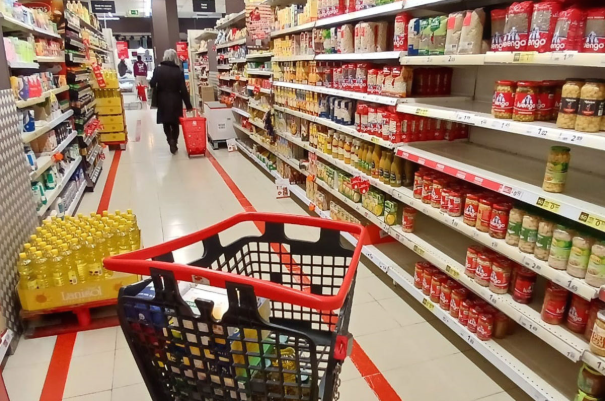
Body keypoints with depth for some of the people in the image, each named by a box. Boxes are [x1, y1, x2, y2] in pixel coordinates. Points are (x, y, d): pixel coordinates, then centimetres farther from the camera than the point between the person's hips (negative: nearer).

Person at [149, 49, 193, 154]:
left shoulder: (158, 70, -5)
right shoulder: (179, 71, -5)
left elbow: (152, 84, -3)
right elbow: (183, 90, -7)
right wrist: (188, 105, -2)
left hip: (163, 101, 0)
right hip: (175, 101, 0)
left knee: (166, 123, 13)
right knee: (175, 124, 14)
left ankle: (171, 141, -7)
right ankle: (174, 144, 17)